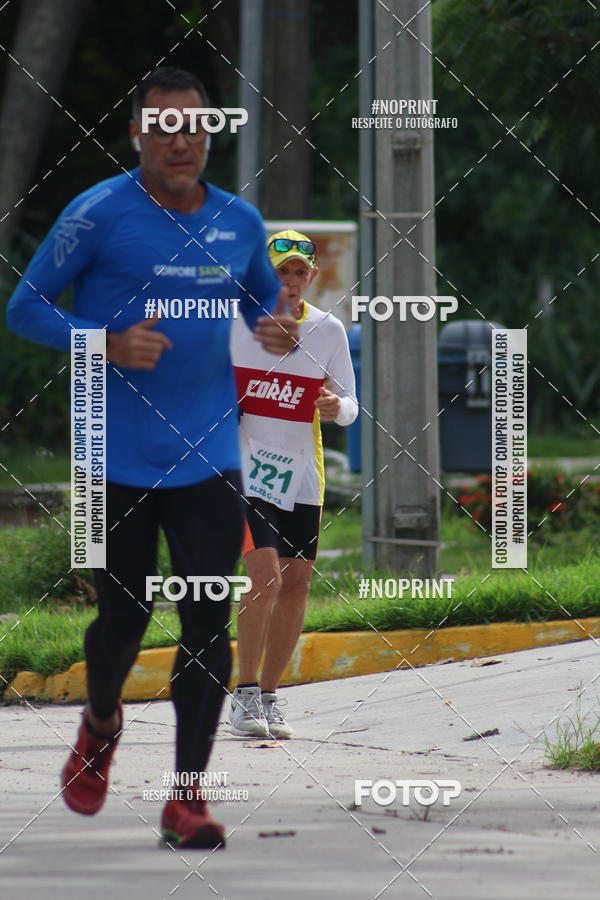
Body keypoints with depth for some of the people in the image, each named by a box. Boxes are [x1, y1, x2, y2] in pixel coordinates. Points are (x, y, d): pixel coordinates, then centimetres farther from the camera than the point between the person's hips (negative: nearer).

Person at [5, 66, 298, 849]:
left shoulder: (240, 223, 5)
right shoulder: (98, 215, -8)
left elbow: (266, 299, 24)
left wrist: (276, 331, -1)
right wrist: (108, 346, -19)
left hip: (208, 456, 2)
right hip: (118, 458, -2)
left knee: (209, 624, -8)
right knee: (124, 615, 8)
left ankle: (186, 799, -4)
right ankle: (101, 722, 41)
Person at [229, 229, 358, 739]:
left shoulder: (328, 330, 4)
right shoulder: (235, 323, -2)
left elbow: (349, 405, 4)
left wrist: (337, 407, -17)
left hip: (301, 474, 3)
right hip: (246, 467, -3)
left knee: (296, 587, 4)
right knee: (266, 578, -18)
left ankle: (269, 696, 17)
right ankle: (245, 695, -8)